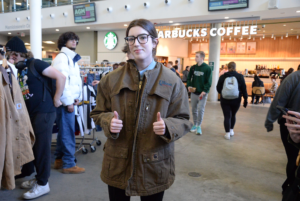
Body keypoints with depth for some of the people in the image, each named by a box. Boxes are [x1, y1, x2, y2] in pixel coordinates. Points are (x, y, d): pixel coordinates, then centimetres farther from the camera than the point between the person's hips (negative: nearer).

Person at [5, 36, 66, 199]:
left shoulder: (35, 64, -10)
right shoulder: (20, 69, 14)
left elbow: (61, 77, -18)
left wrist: (56, 99, -15)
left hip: (44, 112, -8)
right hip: (31, 112, 8)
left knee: (42, 147, -2)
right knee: (34, 146, 15)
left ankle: (43, 184, 11)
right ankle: (39, 177, 31)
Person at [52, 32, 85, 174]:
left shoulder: (72, 58, 19)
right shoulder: (62, 57, -11)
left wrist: (76, 97, 8)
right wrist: (68, 102, -18)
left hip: (69, 100, 10)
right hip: (65, 102, -10)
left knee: (64, 131, 15)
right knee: (68, 133, -4)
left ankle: (59, 160, 27)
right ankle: (68, 164, 6)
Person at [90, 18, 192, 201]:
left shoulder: (172, 81, -5)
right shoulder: (112, 79, 0)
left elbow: (183, 120, -2)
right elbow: (98, 113, 7)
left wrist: (167, 127, -23)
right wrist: (108, 121, -15)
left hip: (155, 165, -1)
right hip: (118, 163, 2)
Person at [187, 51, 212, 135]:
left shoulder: (207, 68, -8)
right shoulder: (193, 67, 6)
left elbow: (208, 81, -10)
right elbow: (189, 77, 12)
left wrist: (204, 91, -20)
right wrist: (189, 85, -6)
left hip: (202, 93, -4)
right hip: (194, 92, 4)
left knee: (200, 110, -5)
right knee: (194, 110, 10)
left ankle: (199, 126, 8)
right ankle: (195, 124, 24)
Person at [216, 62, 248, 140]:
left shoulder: (222, 76, -2)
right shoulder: (240, 76, -3)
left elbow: (218, 88, 4)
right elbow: (244, 89, -2)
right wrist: (245, 99, 6)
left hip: (225, 100, -1)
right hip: (236, 100, 1)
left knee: (227, 116, 2)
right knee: (233, 115, 18)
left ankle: (227, 133, -1)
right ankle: (231, 130, 30)